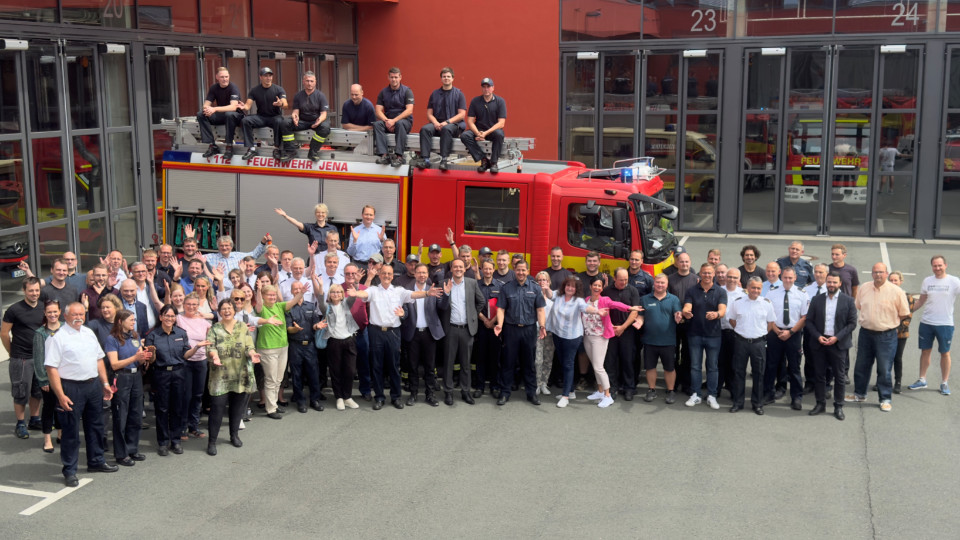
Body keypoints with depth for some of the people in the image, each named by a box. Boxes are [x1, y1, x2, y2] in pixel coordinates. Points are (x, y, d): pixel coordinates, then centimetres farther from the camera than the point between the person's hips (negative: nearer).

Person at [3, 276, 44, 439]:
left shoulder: (43, 308, 4)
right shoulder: (14, 310, -10)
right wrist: (12, 353, 1)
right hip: (21, 359, -5)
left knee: (37, 391, 14)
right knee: (21, 392, 2)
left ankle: (35, 419, 28)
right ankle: (20, 424, 13)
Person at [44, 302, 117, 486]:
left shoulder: (89, 333, 10)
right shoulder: (58, 338, -11)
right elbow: (51, 368, -16)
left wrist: (105, 384, 12)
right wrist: (61, 395, -21)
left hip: (94, 384, 7)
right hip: (71, 388, -7)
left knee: (95, 425, 17)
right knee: (71, 430, 1)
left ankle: (96, 461, 33)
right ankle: (69, 471, 11)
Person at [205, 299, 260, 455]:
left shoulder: (243, 327, 6)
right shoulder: (214, 329, 1)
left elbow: (249, 346, 0)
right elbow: (210, 347, -11)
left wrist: (252, 354, -22)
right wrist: (215, 355, -32)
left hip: (240, 375, 3)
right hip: (220, 376, -2)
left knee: (238, 406, 12)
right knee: (217, 407, -6)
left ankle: (234, 435, 30)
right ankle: (212, 441, 2)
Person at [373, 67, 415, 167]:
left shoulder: (407, 91, -1)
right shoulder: (383, 92, 9)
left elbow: (409, 111, -12)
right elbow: (378, 111, 2)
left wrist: (394, 120, -22)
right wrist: (386, 120, -18)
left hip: (405, 120, -3)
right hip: (388, 120, 3)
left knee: (400, 123, -38)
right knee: (377, 124, -27)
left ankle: (399, 156, -41)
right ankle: (383, 155, -37)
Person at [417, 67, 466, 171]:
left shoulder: (458, 94, 6)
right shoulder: (435, 94, 16)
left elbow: (461, 114, -2)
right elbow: (429, 113, 12)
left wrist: (447, 122, -15)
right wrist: (435, 123, -10)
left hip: (454, 124, -3)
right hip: (437, 124, 3)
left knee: (446, 129, -38)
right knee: (425, 129, -27)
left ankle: (443, 160, -40)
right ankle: (425, 159, -35)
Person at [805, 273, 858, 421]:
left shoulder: (848, 301, 1)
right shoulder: (816, 299, 6)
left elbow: (852, 323, -2)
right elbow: (809, 321, 6)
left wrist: (837, 337, -11)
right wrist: (818, 336, -8)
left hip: (838, 343, -2)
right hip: (819, 342, 2)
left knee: (839, 376, 3)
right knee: (819, 375, 6)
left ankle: (838, 406, 13)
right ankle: (820, 404, 17)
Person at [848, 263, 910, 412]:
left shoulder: (896, 291, -10)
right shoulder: (863, 289, 2)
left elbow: (904, 314, -2)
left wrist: (888, 322, 1)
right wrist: (869, 320, 10)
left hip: (886, 336, -4)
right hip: (865, 333, 4)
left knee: (884, 370, 1)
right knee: (861, 366, 14)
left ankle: (885, 399, 14)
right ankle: (859, 394, 30)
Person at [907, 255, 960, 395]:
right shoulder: (927, 281, 6)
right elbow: (921, 301, 13)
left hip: (945, 323, -3)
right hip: (926, 322, 3)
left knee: (945, 353, 5)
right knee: (925, 351, 10)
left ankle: (944, 383, 15)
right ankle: (922, 380, 21)